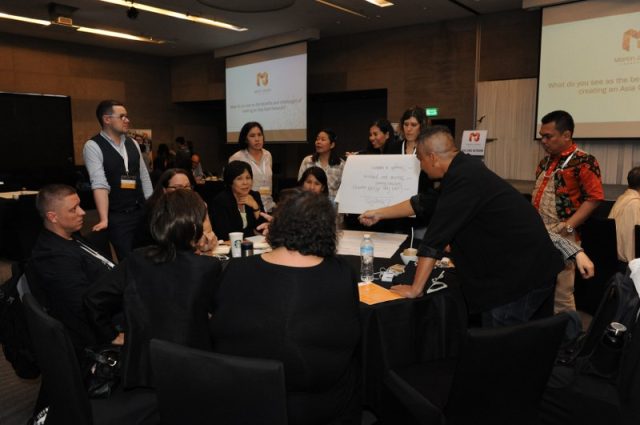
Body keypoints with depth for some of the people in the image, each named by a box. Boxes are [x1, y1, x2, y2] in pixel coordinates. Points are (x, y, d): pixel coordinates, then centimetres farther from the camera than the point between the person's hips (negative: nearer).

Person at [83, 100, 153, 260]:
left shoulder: (132, 143, 9)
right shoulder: (93, 146, -9)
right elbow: (99, 184, -20)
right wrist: (104, 219, -28)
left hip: (141, 211, 6)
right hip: (117, 216, -5)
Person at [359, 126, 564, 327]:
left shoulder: (464, 178, -24)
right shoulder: (464, 169, 8)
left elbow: (435, 237, -23)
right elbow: (423, 203, 19)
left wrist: (415, 289, -16)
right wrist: (379, 214, 26)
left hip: (522, 274, -9)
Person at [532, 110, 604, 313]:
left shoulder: (583, 161, -10)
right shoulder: (545, 162, 14)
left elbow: (594, 198, -15)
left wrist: (568, 227, -20)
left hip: (561, 238, -8)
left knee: (561, 294, -1)